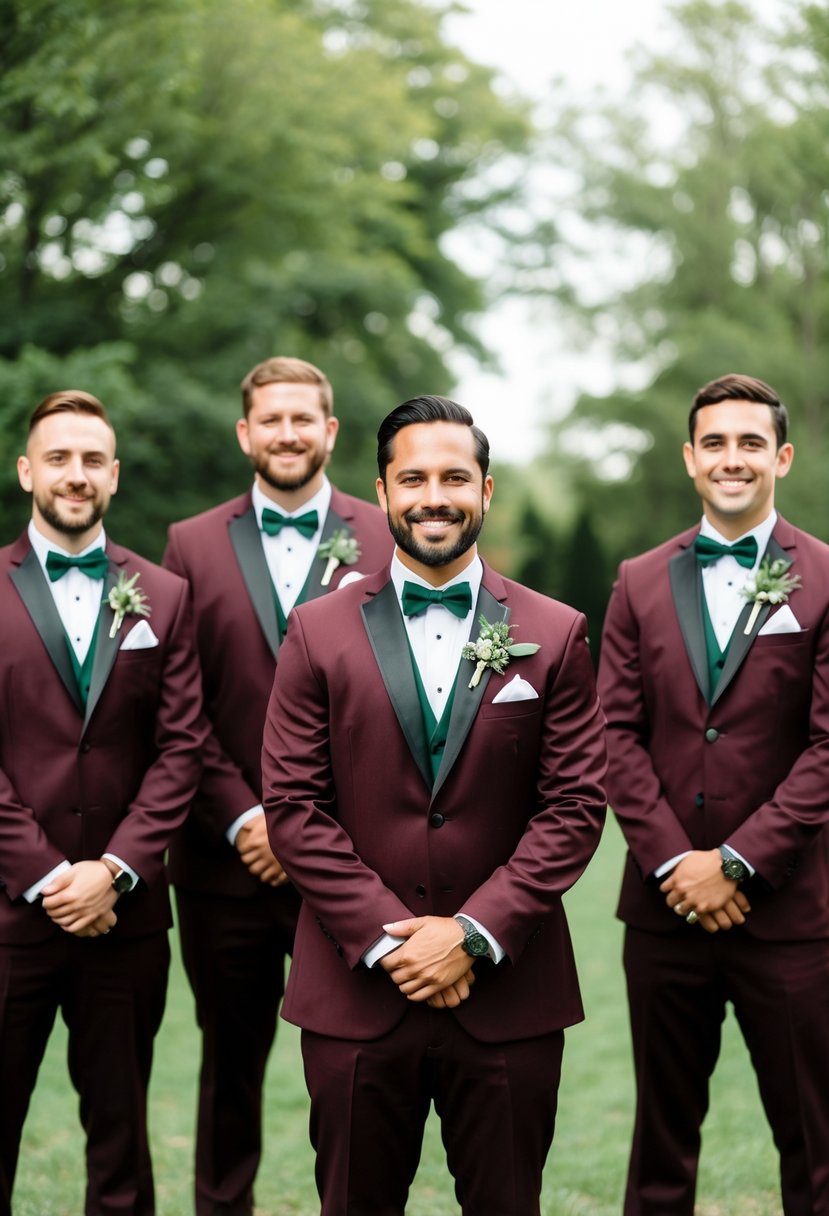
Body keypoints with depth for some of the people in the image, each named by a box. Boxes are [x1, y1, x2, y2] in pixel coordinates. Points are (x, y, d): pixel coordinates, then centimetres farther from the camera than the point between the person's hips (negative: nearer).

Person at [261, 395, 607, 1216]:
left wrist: (474, 934, -10)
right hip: (356, 990, 0)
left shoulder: (555, 635, 4)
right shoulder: (318, 634, 3)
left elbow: (574, 806, -1)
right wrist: (385, 940, -10)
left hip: (507, 994, 0)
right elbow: (293, 806, -1)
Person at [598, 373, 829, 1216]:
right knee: (663, 1128, 13)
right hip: (666, 899, 3)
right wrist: (673, 860, -8)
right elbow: (619, 733, 3)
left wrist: (736, 863, -12)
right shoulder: (641, 583, 8)